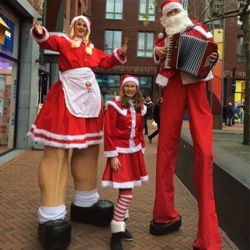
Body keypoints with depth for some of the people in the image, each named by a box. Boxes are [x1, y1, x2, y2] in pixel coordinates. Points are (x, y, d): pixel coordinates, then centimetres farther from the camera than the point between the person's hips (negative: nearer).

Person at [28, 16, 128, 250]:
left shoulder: (92, 49, 19)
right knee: (58, 149, -10)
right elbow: (49, 42, -14)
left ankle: (85, 202, 24)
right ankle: (51, 214, -5)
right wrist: (40, 33, -33)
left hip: (89, 96, 7)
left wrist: (119, 54, 14)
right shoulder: (63, 41, 4)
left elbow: (106, 62, 27)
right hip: (67, 96, -6)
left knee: (88, 148, 9)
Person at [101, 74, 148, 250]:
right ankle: (116, 233, 5)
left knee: (125, 192, 14)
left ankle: (121, 225, 31)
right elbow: (109, 133, -13)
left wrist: (141, 150, 12)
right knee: (127, 194, -8)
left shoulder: (140, 107, 9)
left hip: (134, 151, 6)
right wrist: (112, 156, -16)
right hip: (121, 152, -6)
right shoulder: (115, 105, -10)